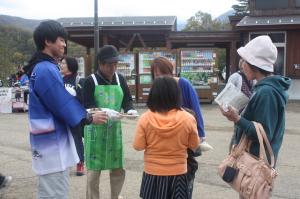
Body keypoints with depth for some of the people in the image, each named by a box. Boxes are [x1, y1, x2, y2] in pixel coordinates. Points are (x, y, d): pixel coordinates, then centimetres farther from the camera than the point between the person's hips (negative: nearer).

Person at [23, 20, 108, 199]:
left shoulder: (44, 67, 13)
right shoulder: (46, 70, -20)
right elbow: (63, 103, -18)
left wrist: (86, 113, 10)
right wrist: (89, 118, -6)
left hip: (53, 140, 11)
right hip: (52, 142, -11)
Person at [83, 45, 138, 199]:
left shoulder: (120, 79, 5)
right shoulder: (91, 80, -8)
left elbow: (127, 99, 9)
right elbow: (87, 106, -14)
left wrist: (130, 109, -13)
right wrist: (105, 112, -29)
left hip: (114, 129, 4)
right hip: (95, 130, -4)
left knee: (118, 169, 12)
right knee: (94, 171, 4)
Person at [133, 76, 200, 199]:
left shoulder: (145, 119, -14)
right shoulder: (188, 119, -13)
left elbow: (138, 146, -8)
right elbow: (194, 145, -1)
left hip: (152, 173, 0)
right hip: (178, 173, 0)